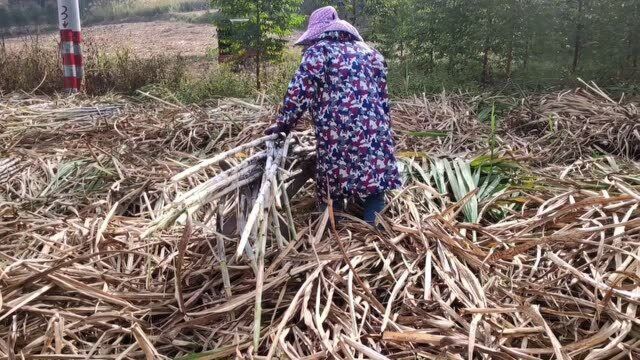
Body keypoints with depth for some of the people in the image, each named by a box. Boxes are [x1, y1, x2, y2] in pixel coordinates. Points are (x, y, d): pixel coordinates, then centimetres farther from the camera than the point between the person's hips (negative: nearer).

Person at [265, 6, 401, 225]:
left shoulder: (319, 50, 3)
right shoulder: (369, 52, 21)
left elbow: (300, 91, -5)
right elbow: (383, 97, 22)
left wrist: (283, 124, 3)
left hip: (337, 134, -4)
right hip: (375, 131, 4)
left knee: (334, 182, 6)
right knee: (373, 177, 7)